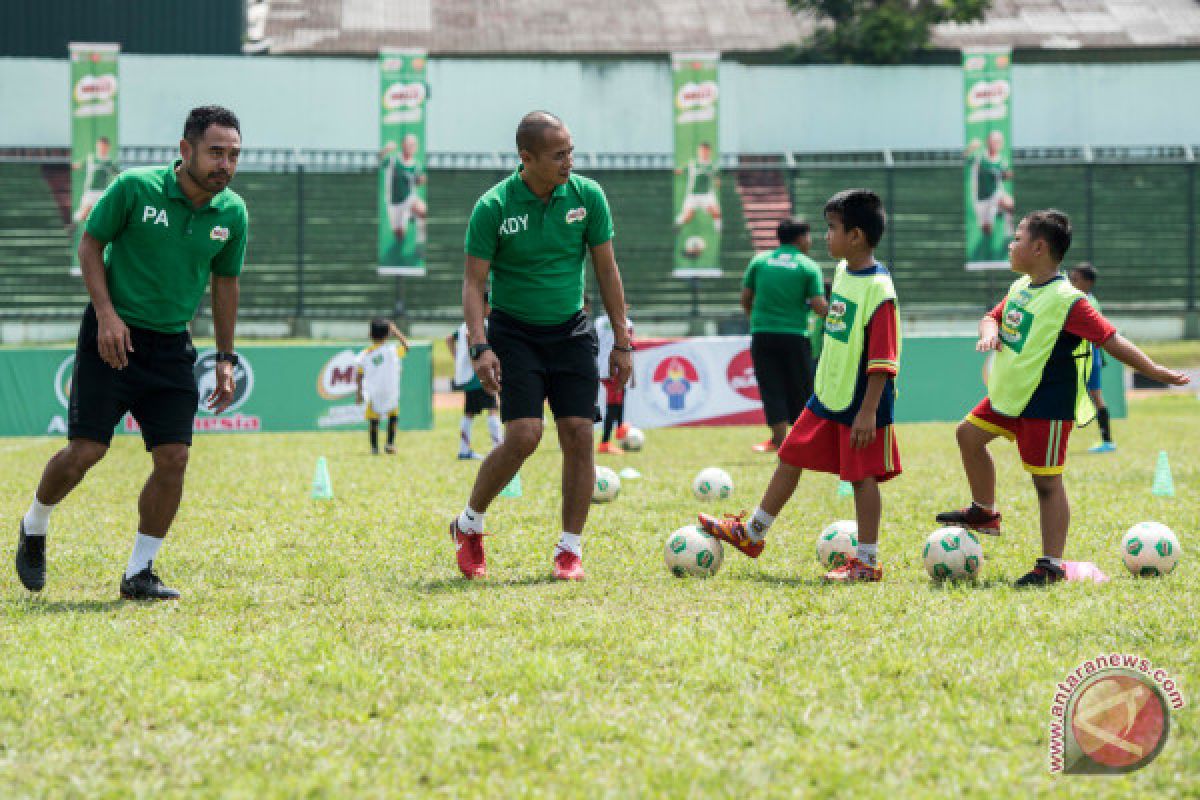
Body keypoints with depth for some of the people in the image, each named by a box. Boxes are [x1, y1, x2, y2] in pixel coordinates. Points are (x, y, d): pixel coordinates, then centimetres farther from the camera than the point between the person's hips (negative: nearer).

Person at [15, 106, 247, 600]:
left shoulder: (232, 212, 0)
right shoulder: (134, 188, -13)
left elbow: (225, 281, 13)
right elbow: (89, 244, -4)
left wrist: (226, 359, 13)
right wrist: (106, 314, -15)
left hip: (171, 346, 4)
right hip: (113, 336, -4)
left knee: (173, 457, -6)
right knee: (85, 450, -8)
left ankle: (139, 573, 8)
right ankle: (34, 528, 21)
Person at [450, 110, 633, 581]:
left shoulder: (587, 196, -4)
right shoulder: (493, 207, -12)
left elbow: (606, 269, 5)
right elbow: (474, 282, -9)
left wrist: (621, 341, 4)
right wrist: (479, 347, -22)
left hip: (571, 331, 3)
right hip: (514, 332, -3)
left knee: (578, 435, -7)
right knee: (523, 435, -16)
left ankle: (570, 550, 4)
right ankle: (469, 525, 7)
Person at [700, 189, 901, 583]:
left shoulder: (878, 290, -22)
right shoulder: (843, 272, 6)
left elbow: (883, 361, -22)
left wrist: (868, 412, -24)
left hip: (862, 402, -9)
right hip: (828, 395, 9)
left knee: (862, 476, 0)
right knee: (790, 457, 15)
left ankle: (867, 562, 10)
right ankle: (752, 533, 27)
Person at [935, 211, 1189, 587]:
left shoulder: (1067, 301, -20)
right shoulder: (1019, 288, 6)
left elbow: (1110, 338, -21)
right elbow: (993, 317, 19)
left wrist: (1152, 369, -24)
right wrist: (989, 332, -6)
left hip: (1046, 406, -9)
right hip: (1010, 396, 9)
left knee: (1047, 483, -5)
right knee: (969, 434, 20)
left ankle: (1051, 565, -1)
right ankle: (984, 512, 36)